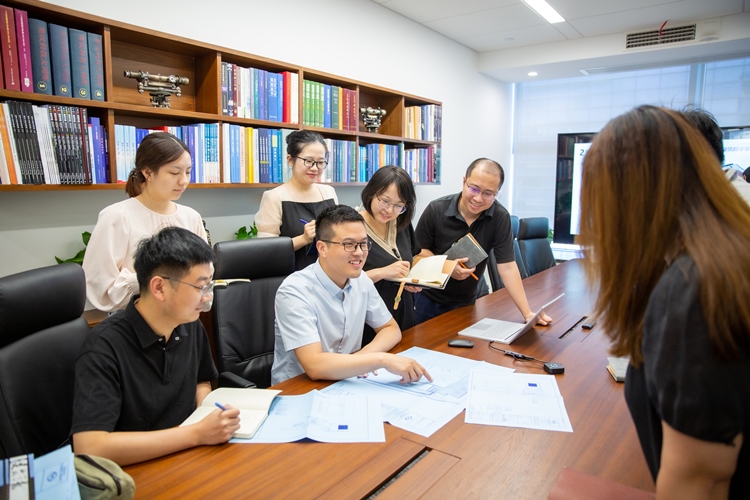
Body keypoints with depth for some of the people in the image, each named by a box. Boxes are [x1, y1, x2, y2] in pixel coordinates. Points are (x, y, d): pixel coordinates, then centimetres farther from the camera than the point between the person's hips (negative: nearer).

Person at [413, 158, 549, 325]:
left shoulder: (500, 217, -16)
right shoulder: (436, 210, -18)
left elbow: (507, 267, -16)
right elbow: (417, 250, -9)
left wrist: (527, 313, -20)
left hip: (465, 304, 1)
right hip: (428, 299, -1)